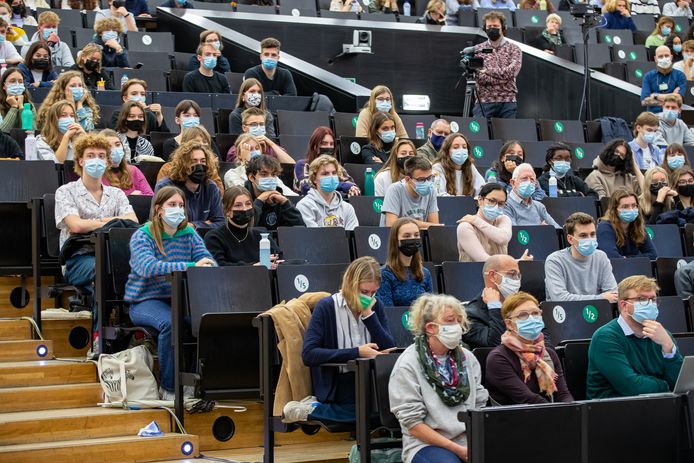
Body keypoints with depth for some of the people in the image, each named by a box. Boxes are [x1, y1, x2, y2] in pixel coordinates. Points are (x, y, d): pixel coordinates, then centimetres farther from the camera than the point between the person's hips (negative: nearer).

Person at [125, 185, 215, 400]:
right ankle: (168, 387, -19)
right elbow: (148, 268, -24)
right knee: (170, 322, -35)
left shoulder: (189, 233, 10)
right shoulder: (142, 236, -5)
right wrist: (191, 266, -35)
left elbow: (208, 260, 0)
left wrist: (207, 266, -27)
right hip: (146, 300, -4)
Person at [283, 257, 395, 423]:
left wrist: (369, 315, -10)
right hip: (336, 383, -6)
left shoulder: (375, 306, 9)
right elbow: (308, 355, -15)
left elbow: (390, 349, 1)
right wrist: (356, 352, -19)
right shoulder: (326, 307, -5)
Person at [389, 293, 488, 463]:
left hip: (469, 440, 5)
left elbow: (480, 404, 13)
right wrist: (457, 449, -13)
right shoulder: (408, 366, -6)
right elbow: (412, 423, -9)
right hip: (427, 443, -5)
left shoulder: (468, 358, 10)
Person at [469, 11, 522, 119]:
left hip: (507, 101, 0)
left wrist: (487, 71, -14)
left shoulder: (513, 49, 7)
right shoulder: (477, 49, 9)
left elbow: (512, 71, -9)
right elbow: (479, 77, -1)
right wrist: (502, 76, -12)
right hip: (484, 101, 0)